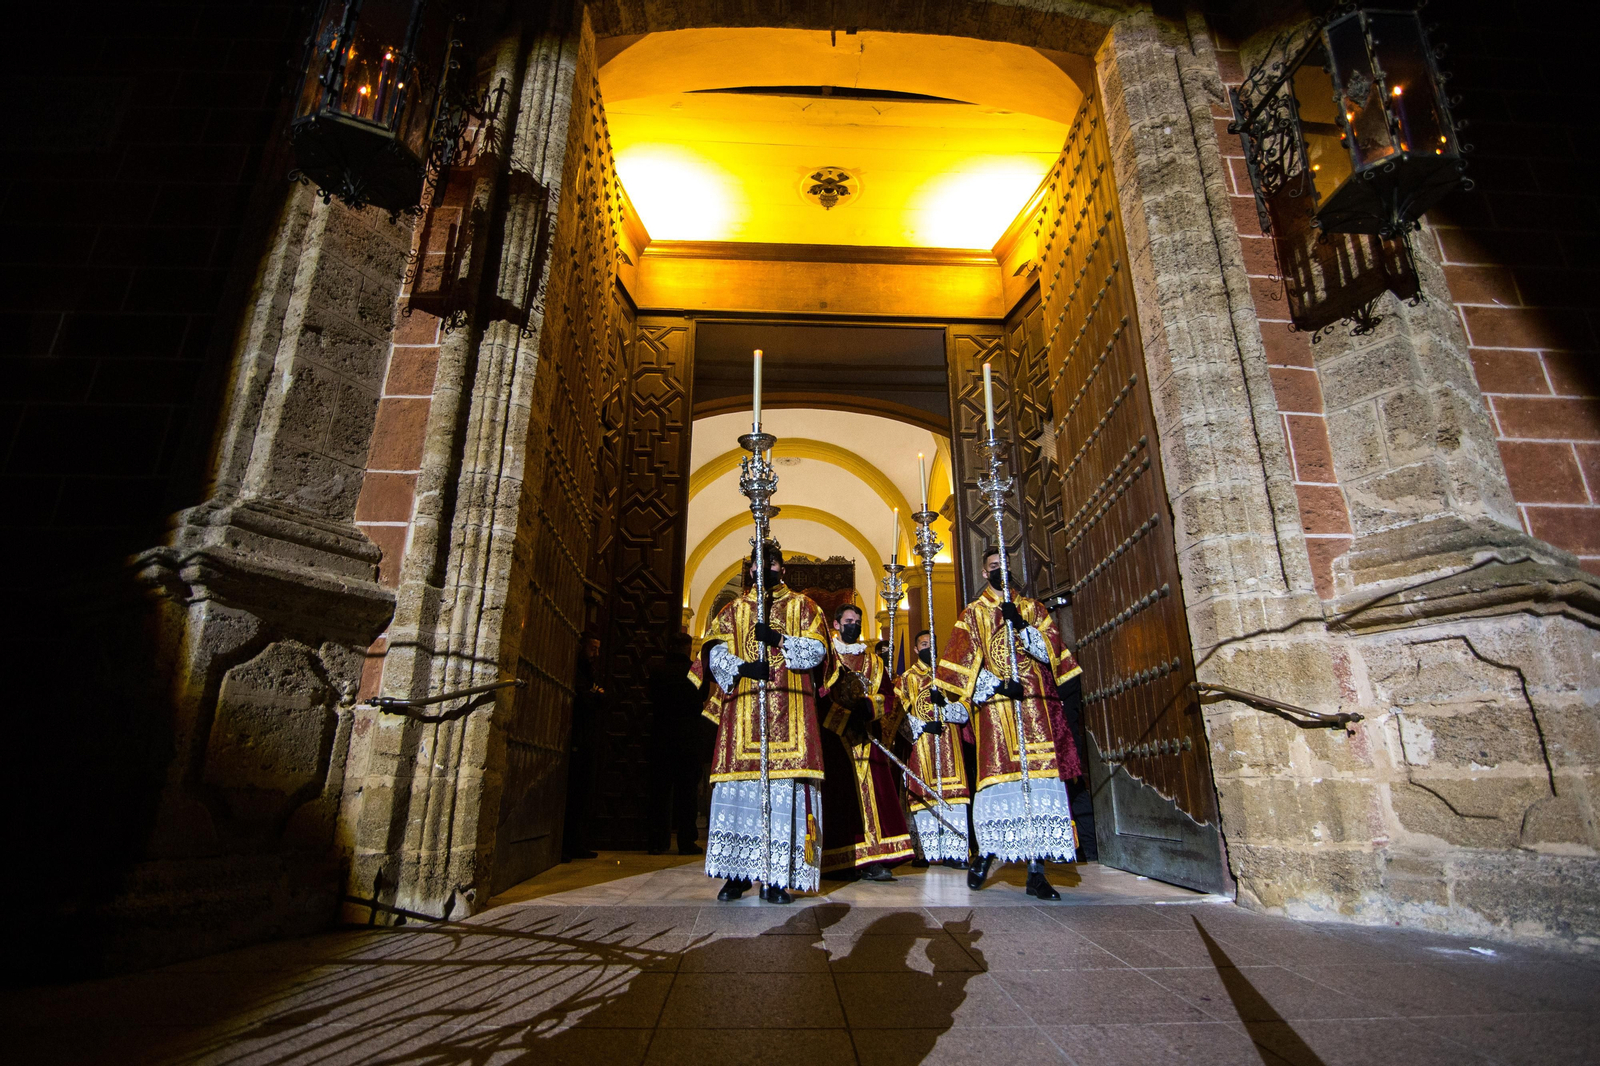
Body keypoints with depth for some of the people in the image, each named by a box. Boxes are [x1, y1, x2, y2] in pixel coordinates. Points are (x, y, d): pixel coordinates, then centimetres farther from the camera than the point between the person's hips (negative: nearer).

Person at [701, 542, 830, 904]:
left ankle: (777, 878, -2)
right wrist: (742, 667, -13)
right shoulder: (733, 610, 19)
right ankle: (737, 873, 5)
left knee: (785, 788, -8)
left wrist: (780, 640, -12)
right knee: (738, 786, -5)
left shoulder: (802, 606, 16)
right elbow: (715, 653, 6)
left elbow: (817, 649, 3)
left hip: (789, 708, -1)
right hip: (742, 709, 1)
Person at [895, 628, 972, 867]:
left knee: (953, 795, -7)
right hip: (920, 747, -1)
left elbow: (964, 713, 6)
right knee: (925, 796, -6)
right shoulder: (905, 680, 12)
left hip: (949, 746, 1)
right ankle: (928, 853, 0)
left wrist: (944, 703, -13)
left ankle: (954, 852, -3)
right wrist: (923, 726, -14)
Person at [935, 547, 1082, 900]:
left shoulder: (1033, 609, 16)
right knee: (996, 780, -5)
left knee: (1038, 779, -6)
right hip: (994, 708, -1)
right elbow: (962, 663, 1)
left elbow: (1049, 652, 4)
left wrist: (1021, 624, -9)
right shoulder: (973, 614, 10)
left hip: (1034, 707, 2)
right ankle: (986, 853, 16)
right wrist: (998, 685, -11)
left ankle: (1036, 872, -2)